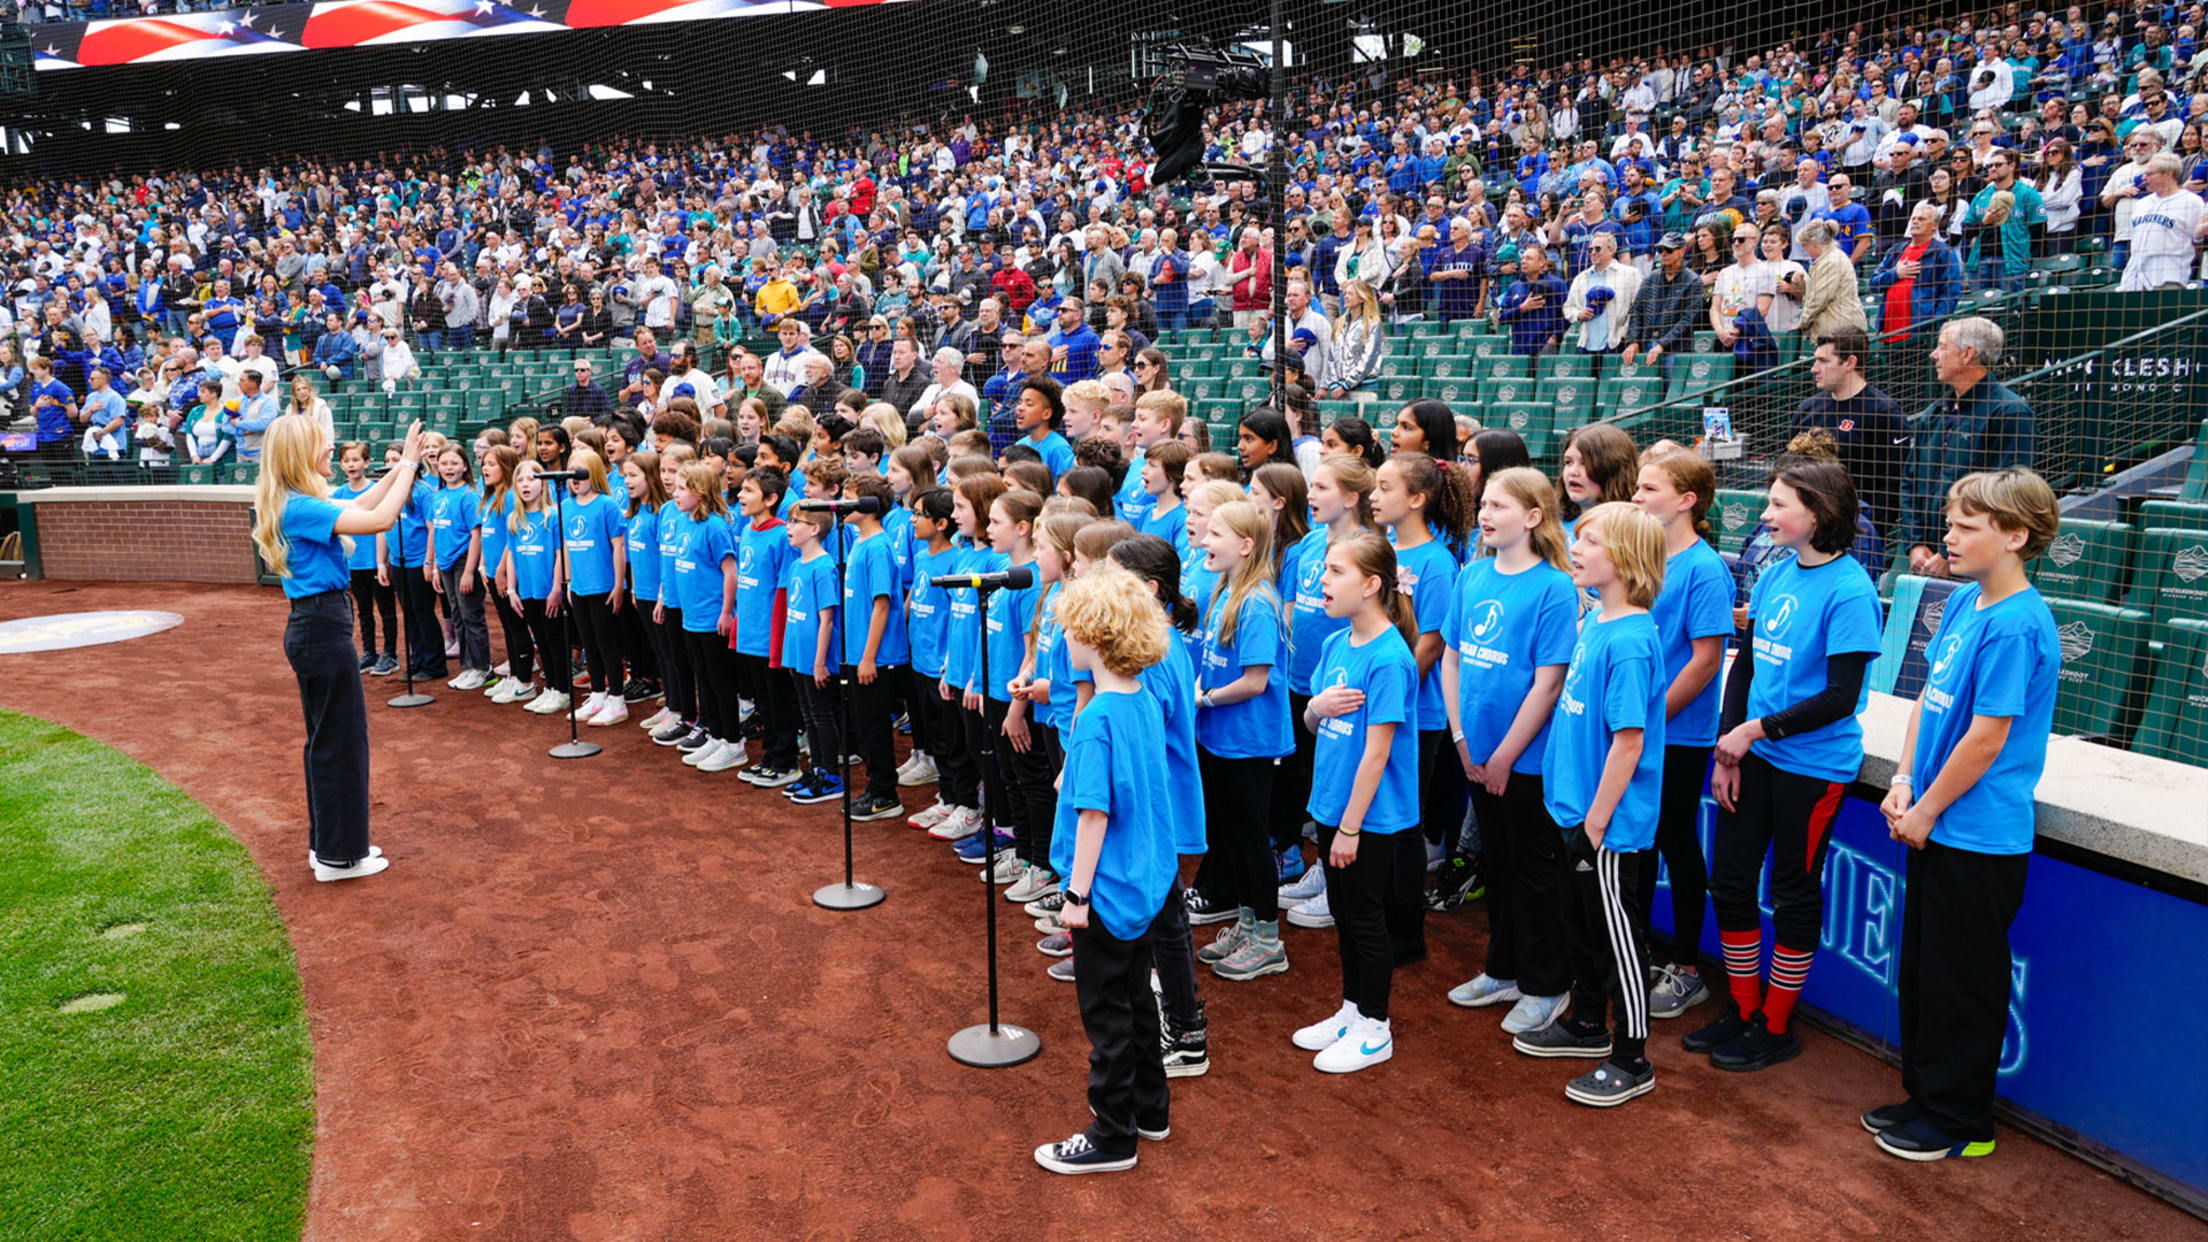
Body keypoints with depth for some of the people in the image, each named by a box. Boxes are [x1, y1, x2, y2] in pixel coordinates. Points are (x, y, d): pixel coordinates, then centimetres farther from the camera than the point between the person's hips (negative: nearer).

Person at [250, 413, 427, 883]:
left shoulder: (296, 503, 9)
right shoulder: (301, 507, -20)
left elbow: (360, 505, 20)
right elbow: (379, 519, -26)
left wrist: (401, 465, 13)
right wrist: (408, 464, -17)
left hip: (315, 627, 10)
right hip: (323, 629, -10)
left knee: (326, 738, 18)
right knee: (342, 739, -1)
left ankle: (327, 842, 29)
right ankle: (338, 856, 8)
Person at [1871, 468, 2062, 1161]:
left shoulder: (2015, 625, -20)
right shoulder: (1964, 602, 7)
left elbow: (1986, 739, -20)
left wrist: (1926, 810, -12)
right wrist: (1904, 780, 3)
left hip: (1980, 838, -9)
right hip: (1936, 828, 9)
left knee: (1963, 983, 5)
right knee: (1920, 970, 18)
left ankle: (1961, 1122, 20)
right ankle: (1924, 1096, 33)